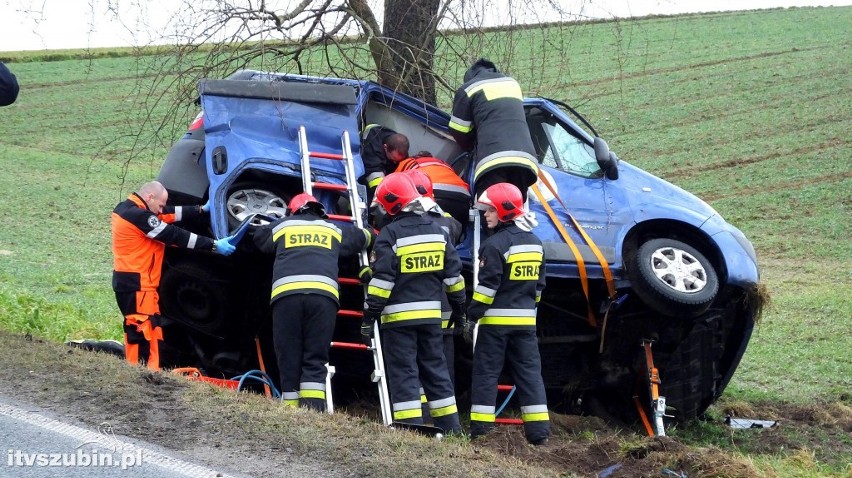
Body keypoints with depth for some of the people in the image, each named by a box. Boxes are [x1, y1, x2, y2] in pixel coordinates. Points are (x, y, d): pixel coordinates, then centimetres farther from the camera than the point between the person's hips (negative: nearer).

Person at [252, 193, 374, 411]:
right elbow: (366, 236, 45)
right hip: (324, 295, 0)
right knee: (315, 361, 0)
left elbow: (259, 236, 47)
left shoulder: (281, 227, 27)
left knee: (289, 361, 4)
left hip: (285, 293, 0)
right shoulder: (333, 229, 29)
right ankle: (313, 413, -15)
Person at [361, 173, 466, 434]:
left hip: (399, 316, -6)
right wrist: (459, 307, 22)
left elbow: (381, 280, -14)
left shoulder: (390, 234, -10)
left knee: (403, 372, -2)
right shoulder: (436, 230, 8)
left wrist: (369, 317, -10)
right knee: (435, 368, 13)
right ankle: (451, 428, 15)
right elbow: (453, 274, 12)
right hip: (431, 314, 6)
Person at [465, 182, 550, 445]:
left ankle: (480, 428, 0)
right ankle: (538, 430, 4)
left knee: (486, 373, 0)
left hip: (496, 319, -6)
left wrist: (472, 317, -10)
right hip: (526, 320, 7)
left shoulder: (496, 244, -13)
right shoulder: (535, 243, 12)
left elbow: (487, 286, -15)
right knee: (529, 372, 7)